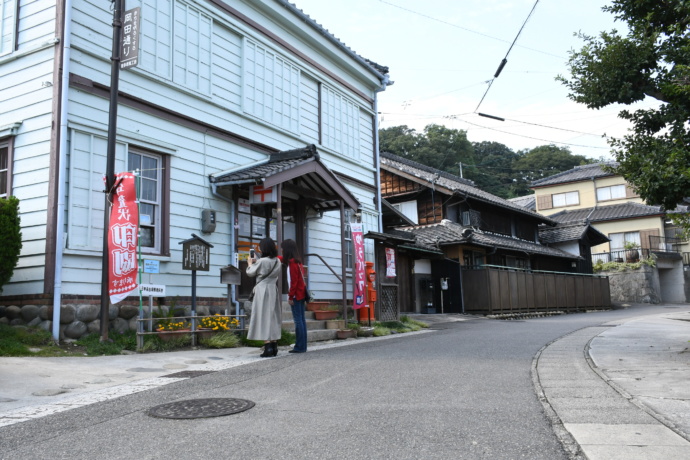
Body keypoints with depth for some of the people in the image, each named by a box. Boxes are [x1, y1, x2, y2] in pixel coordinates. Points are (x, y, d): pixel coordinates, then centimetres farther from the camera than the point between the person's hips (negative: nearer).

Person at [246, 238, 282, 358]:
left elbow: (250, 273, -2)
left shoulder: (262, 261, -14)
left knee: (263, 318, -4)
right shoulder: (277, 261, 6)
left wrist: (250, 263, 19)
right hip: (274, 291, 7)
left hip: (263, 292, -7)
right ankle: (274, 346, 14)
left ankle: (268, 348, -8)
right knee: (273, 318, 12)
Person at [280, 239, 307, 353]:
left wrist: (291, 297, -15)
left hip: (297, 295, -9)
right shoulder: (298, 261, 13)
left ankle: (299, 347, -7)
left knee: (298, 320, -7)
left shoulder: (292, 262, -12)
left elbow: (294, 281, -16)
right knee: (301, 319, 9)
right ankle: (302, 346, 13)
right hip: (301, 294, 9)